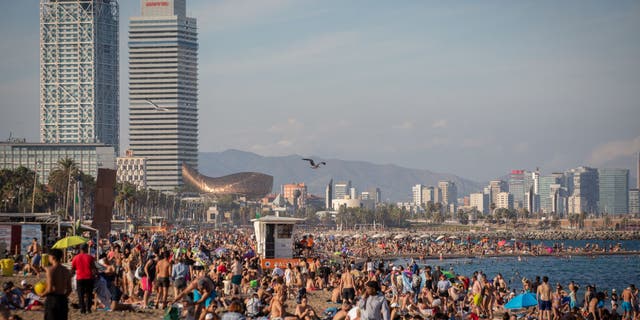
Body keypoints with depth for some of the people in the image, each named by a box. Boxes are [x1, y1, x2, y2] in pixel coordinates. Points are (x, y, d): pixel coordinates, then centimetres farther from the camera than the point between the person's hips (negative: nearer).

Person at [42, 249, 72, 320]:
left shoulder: (50, 269, -12)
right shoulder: (66, 271, 9)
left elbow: (49, 289, -17)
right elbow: (69, 289, 10)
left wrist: (42, 294, 0)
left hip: (52, 299, -6)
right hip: (63, 300, 6)